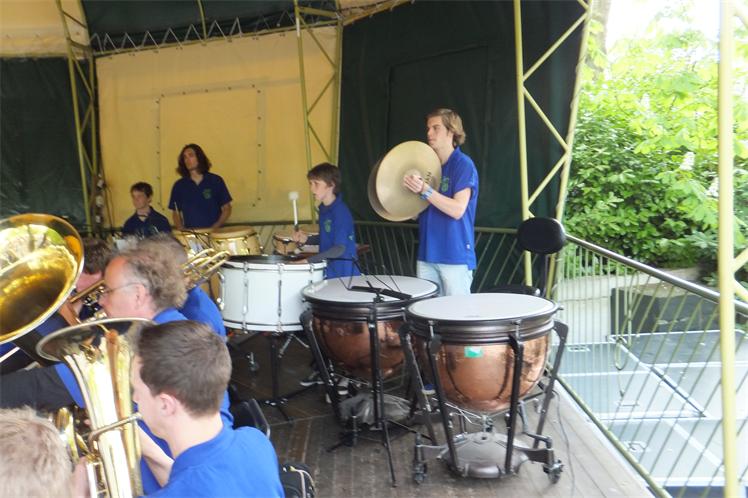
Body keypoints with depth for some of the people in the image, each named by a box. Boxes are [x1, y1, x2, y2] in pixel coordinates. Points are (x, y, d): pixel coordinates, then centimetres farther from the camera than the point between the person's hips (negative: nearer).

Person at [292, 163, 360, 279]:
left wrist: (309, 260, -27)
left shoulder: (340, 212, -20)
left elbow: (339, 248, -24)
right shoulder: (323, 208, 6)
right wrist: (307, 239, 2)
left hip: (343, 274, -8)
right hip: (328, 272, 8)